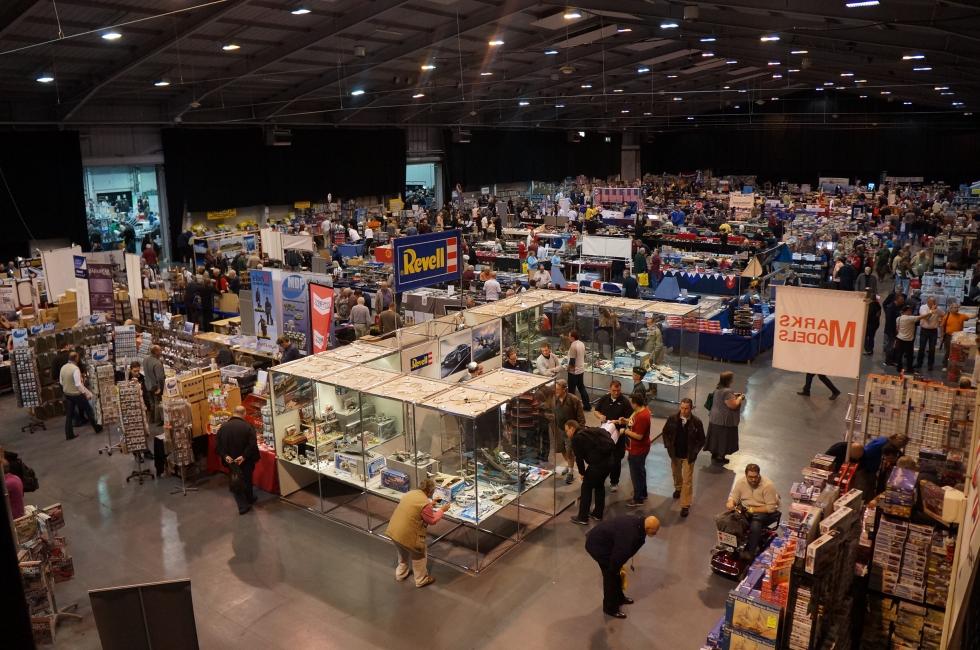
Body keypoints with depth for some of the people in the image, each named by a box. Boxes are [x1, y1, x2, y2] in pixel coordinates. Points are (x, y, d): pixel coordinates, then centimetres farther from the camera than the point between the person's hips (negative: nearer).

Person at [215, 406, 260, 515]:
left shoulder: (223, 427, -6)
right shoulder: (248, 427, -18)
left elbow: (219, 445, -6)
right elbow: (252, 445, -23)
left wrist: (225, 455, -9)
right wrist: (244, 456, -20)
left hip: (230, 460, 1)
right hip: (245, 461, -1)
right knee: (247, 480, 20)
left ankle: (243, 506, 8)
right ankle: (249, 499, 40)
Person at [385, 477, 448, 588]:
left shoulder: (410, 493, 4)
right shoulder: (425, 503, -20)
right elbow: (432, 521, -9)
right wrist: (442, 510, 3)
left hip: (393, 531, 8)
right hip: (407, 535, -7)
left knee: (403, 553, 33)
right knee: (419, 556, 18)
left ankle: (401, 574, 51)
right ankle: (421, 580, 34)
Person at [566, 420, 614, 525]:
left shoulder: (576, 438, -2)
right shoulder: (589, 431, 21)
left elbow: (579, 457, -4)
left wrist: (582, 472, 10)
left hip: (598, 462, -8)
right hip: (609, 458, 8)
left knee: (586, 488, 7)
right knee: (599, 485, 25)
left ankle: (582, 518, 14)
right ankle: (598, 513, 36)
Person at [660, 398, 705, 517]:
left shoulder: (696, 422, -17)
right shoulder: (672, 419, -12)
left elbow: (701, 439, -6)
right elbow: (665, 432, 3)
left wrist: (694, 452, -14)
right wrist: (668, 446, -7)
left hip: (688, 456, -3)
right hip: (675, 453, 3)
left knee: (687, 481, 0)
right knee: (676, 473, 26)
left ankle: (685, 505, 9)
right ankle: (678, 488, 55)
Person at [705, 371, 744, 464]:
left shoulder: (718, 388, 3)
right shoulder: (727, 392, -27)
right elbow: (733, 405, -24)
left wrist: (733, 396, 15)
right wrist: (740, 398, -9)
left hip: (715, 419, 9)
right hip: (725, 420, -9)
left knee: (716, 437, 19)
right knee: (723, 438, 6)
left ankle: (714, 454, 31)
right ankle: (720, 457, 18)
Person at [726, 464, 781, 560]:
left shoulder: (768, 485, -21)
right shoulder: (741, 482, -6)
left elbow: (771, 508, -20)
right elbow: (733, 497, 1)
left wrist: (753, 510, -25)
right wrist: (731, 503, -23)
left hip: (764, 512, -4)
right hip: (745, 510, 5)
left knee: (755, 525, -33)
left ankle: (750, 552, -13)